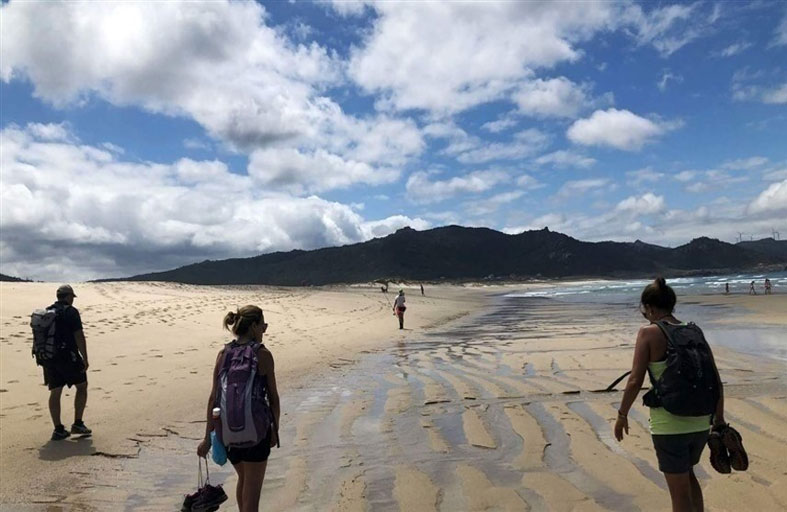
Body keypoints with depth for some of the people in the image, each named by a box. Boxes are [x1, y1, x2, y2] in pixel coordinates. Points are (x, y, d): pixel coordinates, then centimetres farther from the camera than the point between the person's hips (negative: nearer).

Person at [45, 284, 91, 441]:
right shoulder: (71, 312, -10)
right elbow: (79, 336, -16)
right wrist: (85, 359, -11)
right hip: (68, 356, -7)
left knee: (55, 392, 8)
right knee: (82, 387, 8)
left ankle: (58, 429, 11)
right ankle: (77, 424, 7)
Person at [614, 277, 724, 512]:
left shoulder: (649, 333, -11)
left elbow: (635, 381, -14)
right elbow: (716, 381, 9)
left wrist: (622, 415, -1)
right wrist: (719, 417, 21)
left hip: (669, 424, -6)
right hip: (701, 422, 6)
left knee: (680, 493, 9)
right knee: (687, 474, 30)